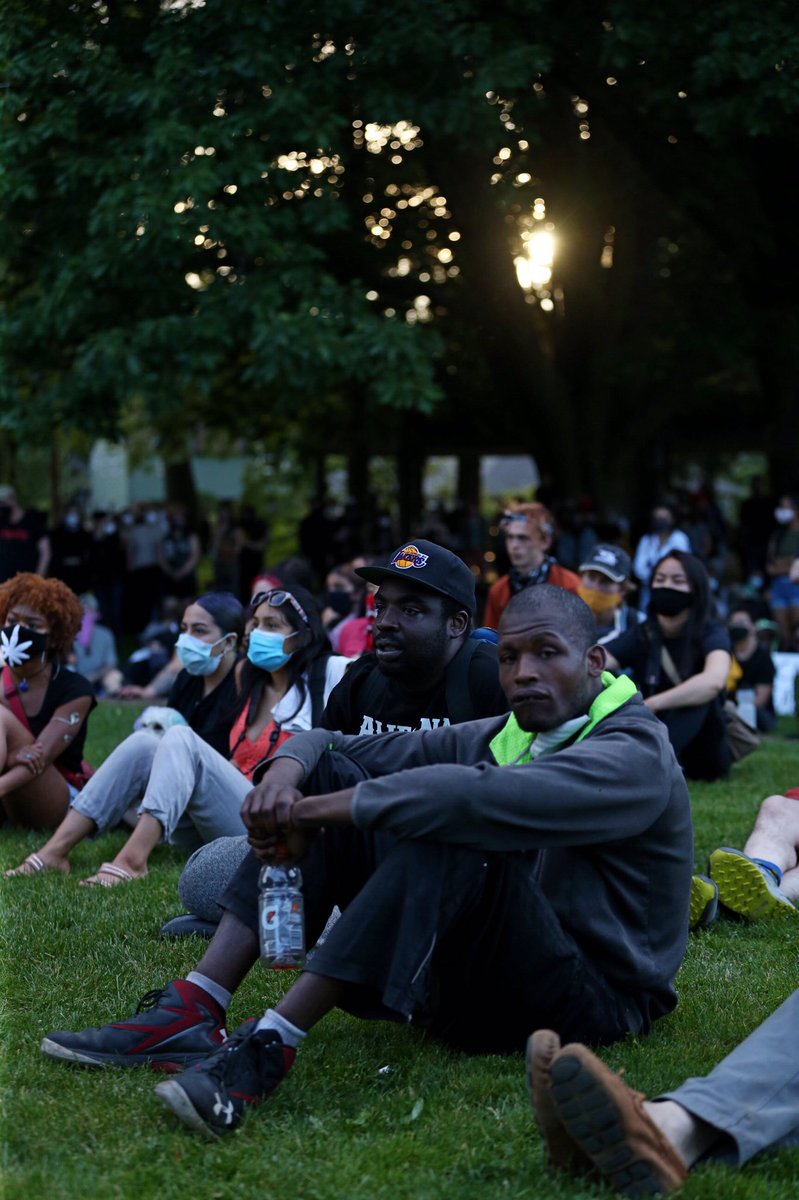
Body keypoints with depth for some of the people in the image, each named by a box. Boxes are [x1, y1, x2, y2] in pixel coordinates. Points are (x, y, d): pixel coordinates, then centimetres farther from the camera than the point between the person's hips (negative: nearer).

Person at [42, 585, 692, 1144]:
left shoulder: (635, 756, -14)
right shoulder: (503, 738, 12)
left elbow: (481, 797, -33)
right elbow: (333, 744, 10)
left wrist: (324, 811, -25)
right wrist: (286, 772, -14)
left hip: (590, 1001, -8)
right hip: (469, 979, 8)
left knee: (454, 836, -35)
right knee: (330, 772, 0)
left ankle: (270, 1047, -36)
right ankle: (194, 1012, -12)